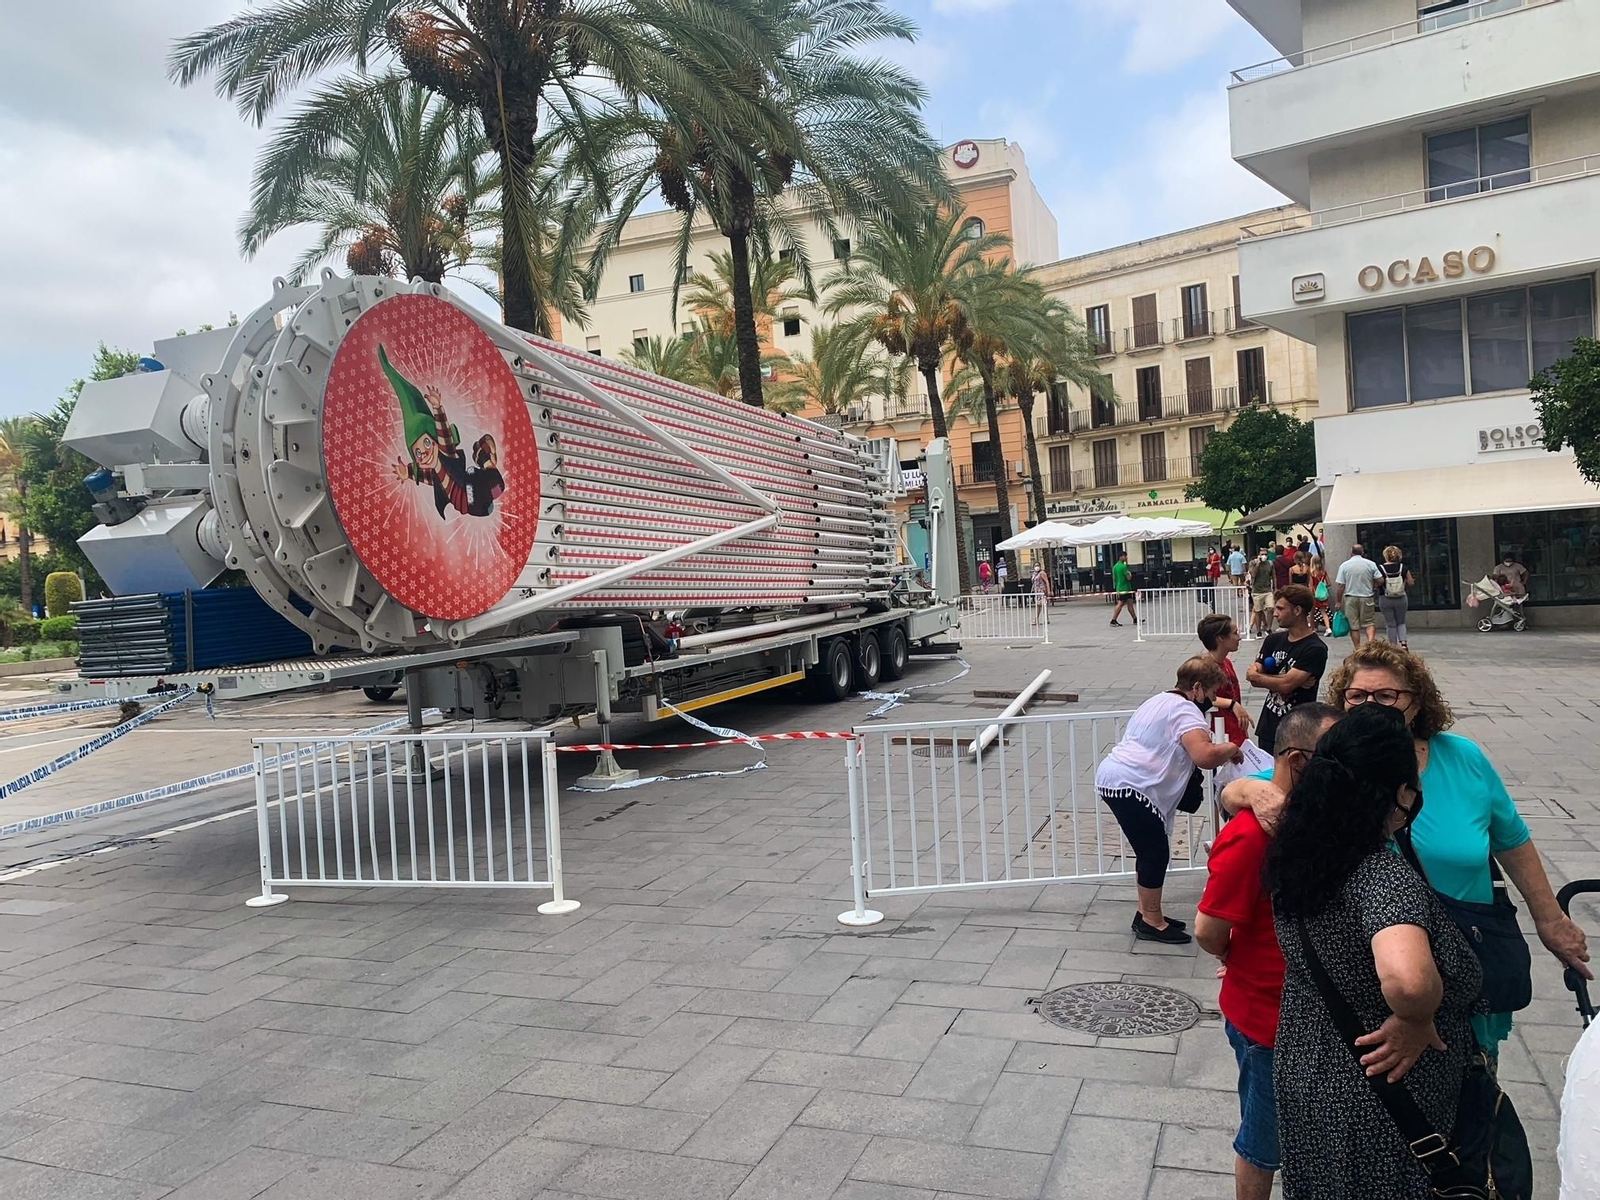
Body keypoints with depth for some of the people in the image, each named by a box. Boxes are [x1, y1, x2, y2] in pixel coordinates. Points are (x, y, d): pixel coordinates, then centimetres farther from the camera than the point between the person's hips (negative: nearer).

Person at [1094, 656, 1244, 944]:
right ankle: (1152, 923, 9)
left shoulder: (1160, 702, 22)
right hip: (1129, 787, -10)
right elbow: (1204, 756, -26)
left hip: (1111, 778, 11)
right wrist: (1230, 748, -5)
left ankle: (1146, 914, 27)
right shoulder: (1186, 711, -10)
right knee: (1156, 853, -1)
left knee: (1150, 852, 18)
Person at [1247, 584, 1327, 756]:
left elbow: (1285, 684, -21)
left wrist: (1256, 676, -4)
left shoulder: (1315, 649, -15)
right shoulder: (1274, 640, 5)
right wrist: (1293, 680, -14)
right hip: (1268, 727, 6)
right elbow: (1252, 675, -2)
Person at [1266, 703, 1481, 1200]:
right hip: (1379, 1116, -6)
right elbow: (1407, 979, -50)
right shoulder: (1386, 876, -32)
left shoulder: (1298, 854, -8)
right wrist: (1415, 1021, -28)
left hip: (1304, 1080, 6)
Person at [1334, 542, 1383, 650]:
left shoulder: (1344, 565, -3)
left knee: (1354, 626, 5)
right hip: (1366, 597, 0)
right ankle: (1370, 641, -16)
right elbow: (1379, 581, -1)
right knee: (1369, 623, 8)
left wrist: (1338, 602, 2)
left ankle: (1358, 649, 6)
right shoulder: (1371, 564, -1)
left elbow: (1340, 586, -5)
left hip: (1350, 598, 0)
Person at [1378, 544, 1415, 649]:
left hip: (1385, 600, -2)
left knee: (1390, 624, 7)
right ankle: (1403, 642, -3)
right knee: (1401, 622, 16)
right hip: (1401, 599, 2)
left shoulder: (1380, 569, -12)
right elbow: (1411, 583, -1)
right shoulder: (1403, 568, -6)